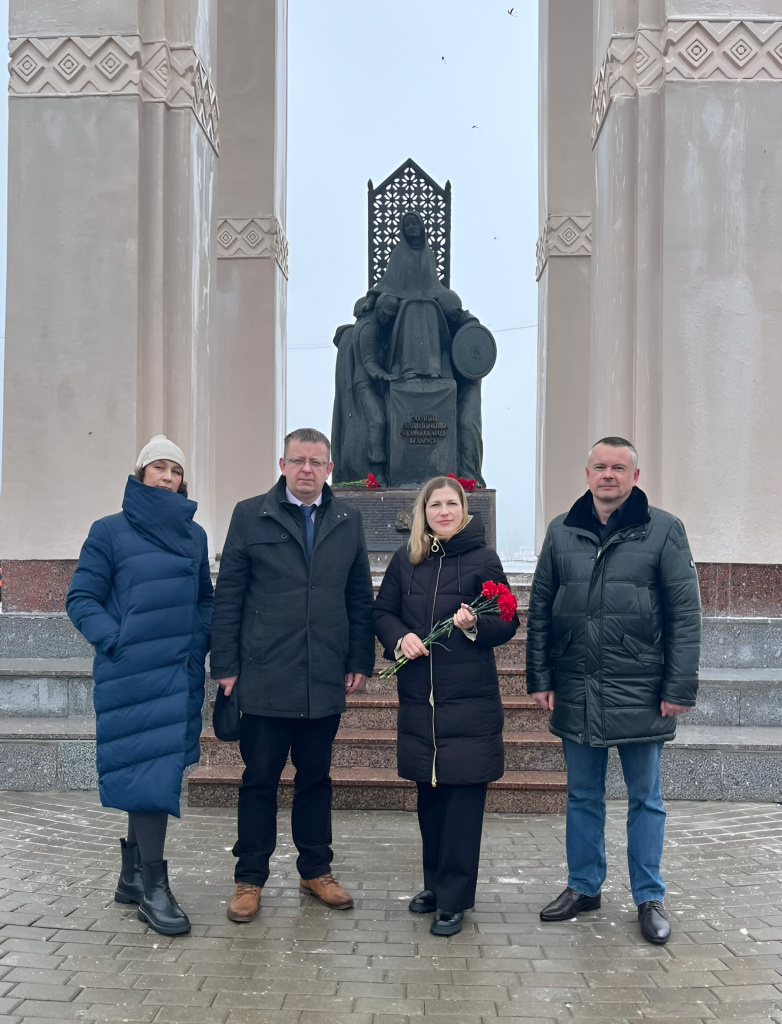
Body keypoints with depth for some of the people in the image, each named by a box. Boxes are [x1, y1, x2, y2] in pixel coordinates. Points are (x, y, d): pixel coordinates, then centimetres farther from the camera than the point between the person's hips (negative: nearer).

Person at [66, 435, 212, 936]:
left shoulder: (194, 534, 13)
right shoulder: (110, 531, 1)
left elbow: (206, 599, 19)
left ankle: (133, 875, 23)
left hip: (182, 672, 5)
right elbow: (81, 598, -1)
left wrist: (201, 644, 4)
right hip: (133, 673, -5)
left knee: (155, 774, 10)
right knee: (149, 770, -8)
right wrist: (116, 641, -13)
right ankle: (152, 888, 1)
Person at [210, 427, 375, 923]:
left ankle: (316, 871, 27)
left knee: (316, 778, 13)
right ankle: (250, 879, 19)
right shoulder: (250, 515, 0)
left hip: (326, 679, 3)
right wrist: (226, 667, -5)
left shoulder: (347, 521, 8)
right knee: (260, 779, 6)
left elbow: (360, 598, 10)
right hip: (265, 678, -2)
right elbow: (228, 597, -1)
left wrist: (360, 661, 4)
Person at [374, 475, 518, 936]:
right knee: (429, 790, 13)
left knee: (464, 792, -2)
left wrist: (476, 625, -20)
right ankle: (436, 882, 29)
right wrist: (400, 636, -8)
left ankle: (454, 899, 8)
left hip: (470, 698, -4)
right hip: (419, 695, 4)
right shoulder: (406, 559, 6)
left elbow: (508, 624, -1)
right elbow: (383, 611, 11)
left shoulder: (483, 559, -4)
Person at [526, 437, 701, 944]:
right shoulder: (562, 532, 6)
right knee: (583, 797, 15)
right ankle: (584, 887, 29)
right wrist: (540, 678, 3)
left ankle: (650, 897, 23)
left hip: (640, 691, -3)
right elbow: (540, 610, 8)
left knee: (645, 799, 10)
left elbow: (686, 613, -6)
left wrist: (680, 688, -10)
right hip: (577, 693, 3)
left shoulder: (664, 530, -4)